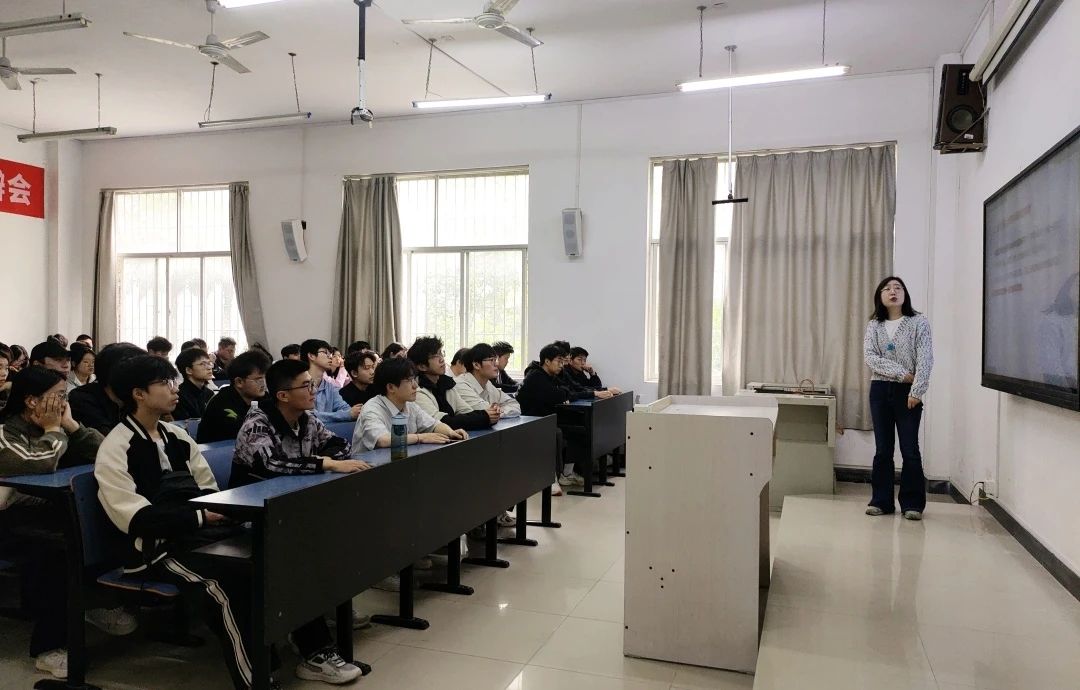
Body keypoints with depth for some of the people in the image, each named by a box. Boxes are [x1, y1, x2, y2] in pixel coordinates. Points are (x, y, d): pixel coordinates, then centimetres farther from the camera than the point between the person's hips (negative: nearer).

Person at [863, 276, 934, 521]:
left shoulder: (919, 322, -1)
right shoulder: (874, 325, 7)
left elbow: (925, 359, -9)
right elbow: (869, 357, -5)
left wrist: (917, 391, -17)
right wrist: (900, 373, -15)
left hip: (907, 392, -3)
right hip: (880, 390, 3)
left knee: (910, 450, -1)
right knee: (882, 450, 7)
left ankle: (912, 503, 9)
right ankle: (881, 501, 14)